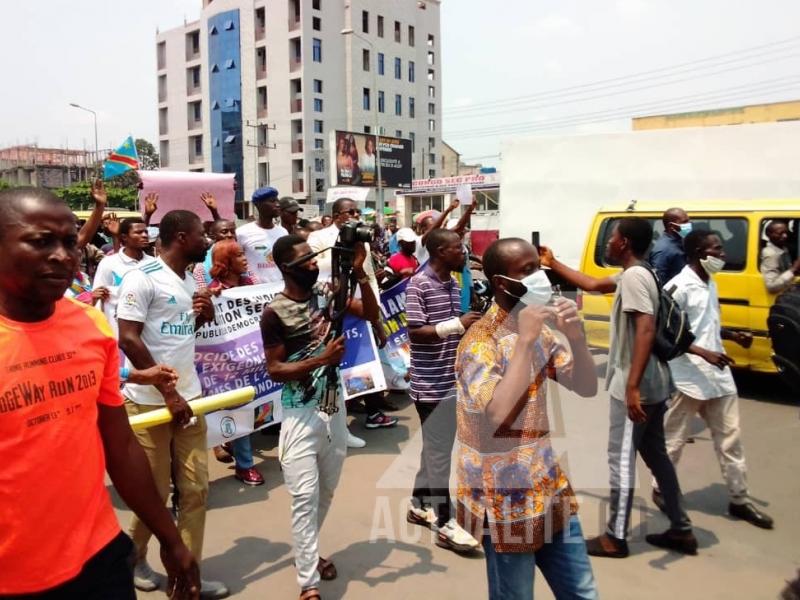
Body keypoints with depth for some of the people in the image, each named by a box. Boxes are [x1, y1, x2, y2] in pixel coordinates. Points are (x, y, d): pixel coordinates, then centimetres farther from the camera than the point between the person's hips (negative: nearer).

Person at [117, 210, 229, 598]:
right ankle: (134, 558, 32)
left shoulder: (189, 281, 12)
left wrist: (204, 316, 1)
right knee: (154, 491, 6)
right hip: (149, 401, -7)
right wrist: (168, 393, -18)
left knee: (196, 488, 7)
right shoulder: (142, 278, -12)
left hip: (189, 397, 7)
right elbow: (128, 339, -18)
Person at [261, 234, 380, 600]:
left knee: (326, 492, 16)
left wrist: (359, 273, -13)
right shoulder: (275, 313, -12)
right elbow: (274, 370, -10)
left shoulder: (327, 292, 1)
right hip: (301, 414, -5)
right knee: (305, 497, -4)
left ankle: (308, 552, 39)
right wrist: (321, 359, -22)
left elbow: (371, 314, 0)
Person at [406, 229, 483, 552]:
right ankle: (444, 523, 9)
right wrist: (457, 324, -26)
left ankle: (419, 504, 33)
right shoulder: (418, 285, -15)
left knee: (435, 447, 18)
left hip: (452, 380, 8)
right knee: (440, 452, -1)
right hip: (431, 383, -8)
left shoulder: (453, 284, 9)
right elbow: (415, 333, -20)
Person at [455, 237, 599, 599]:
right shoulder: (480, 341, -19)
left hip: (548, 487, 7)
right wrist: (524, 340, -30)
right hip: (505, 500, -7)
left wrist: (576, 337, -15)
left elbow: (587, 388, 2)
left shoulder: (539, 330, 3)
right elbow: (499, 415, -34)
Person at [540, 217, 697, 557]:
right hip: (653, 385, 10)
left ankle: (615, 538, 13)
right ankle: (681, 530, 27)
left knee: (621, 460, 1)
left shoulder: (634, 276, -18)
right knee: (656, 456, 18)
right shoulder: (635, 275, 13)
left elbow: (646, 330, -28)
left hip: (634, 387, -10)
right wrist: (553, 264, 31)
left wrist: (632, 387, -31)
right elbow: (591, 285, 28)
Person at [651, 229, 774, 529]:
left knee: (730, 438, 13)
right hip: (688, 377, -8)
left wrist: (733, 335, 4)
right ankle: (660, 490, 24)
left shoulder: (710, 284, 11)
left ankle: (739, 499, 26)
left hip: (718, 375, 8)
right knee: (674, 439, 6)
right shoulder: (678, 287, -16)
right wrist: (704, 353, -22)